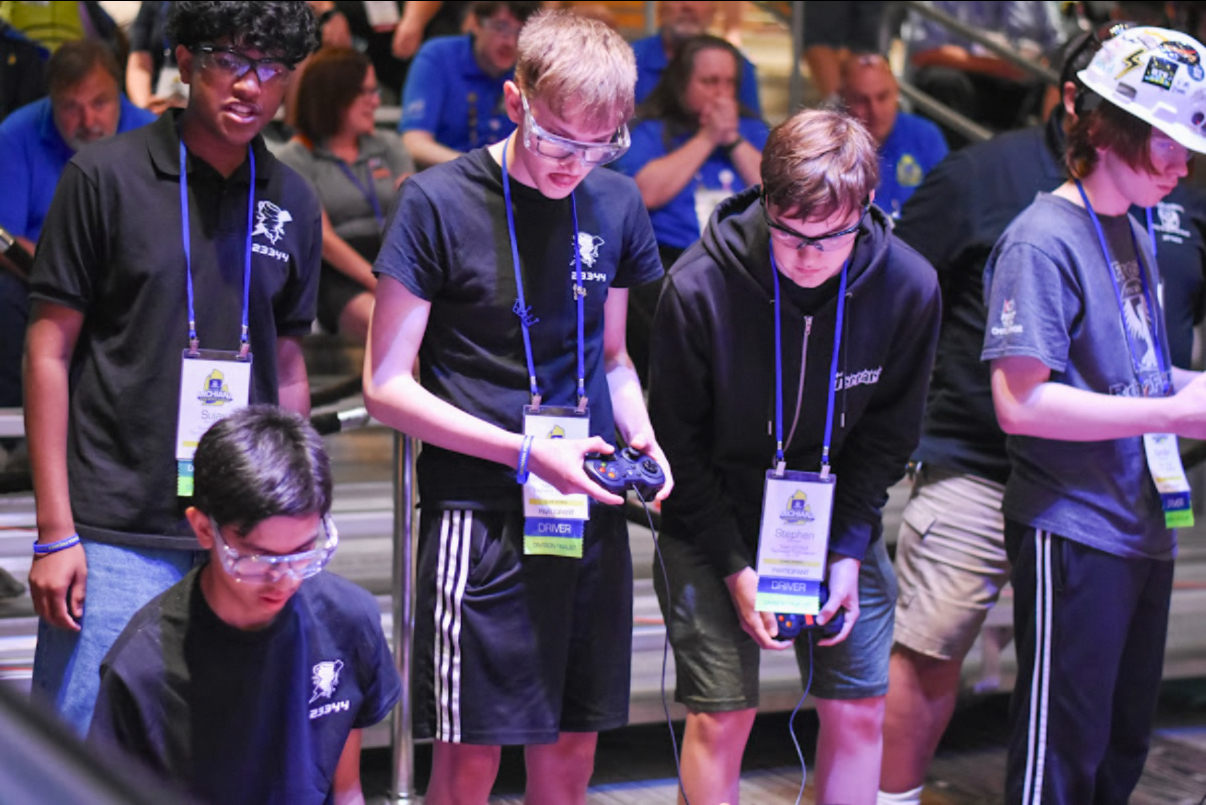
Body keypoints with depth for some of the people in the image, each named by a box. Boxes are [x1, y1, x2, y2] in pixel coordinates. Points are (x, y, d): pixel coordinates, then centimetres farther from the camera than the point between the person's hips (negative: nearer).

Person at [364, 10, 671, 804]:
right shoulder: (440, 200, -8)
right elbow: (386, 385, -7)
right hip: (481, 516, -4)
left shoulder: (617, 204, 7)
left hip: (590, 515, 5)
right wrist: (527, 453, -15)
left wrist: (641, 436, -1)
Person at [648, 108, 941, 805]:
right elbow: (679, 440, -10)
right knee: (721, 715, -6)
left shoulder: (909, 287, -15)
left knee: (859, 711, 2)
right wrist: (735, 566, -14)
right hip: (716, 523, -2)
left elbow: (889, 432, -1)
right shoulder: (699, 285, -22)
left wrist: (849, 549, -10)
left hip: (840, 520, 3)